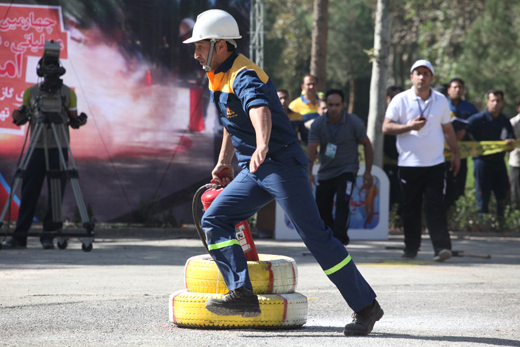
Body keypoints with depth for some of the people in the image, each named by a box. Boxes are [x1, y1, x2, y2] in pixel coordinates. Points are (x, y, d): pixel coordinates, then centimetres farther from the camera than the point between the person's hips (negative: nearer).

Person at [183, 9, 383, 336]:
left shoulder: (245, 76, -19)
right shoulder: (220, 77, 13)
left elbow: (260, 110, -40)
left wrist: (262, 147, -58)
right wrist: (224, 161, 35)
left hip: (283, 165, -9)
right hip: (254, 173, 10)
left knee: (316, 236, -10)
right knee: (215, 220, -3)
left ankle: (366, 307, -3)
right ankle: (242, 295, -11)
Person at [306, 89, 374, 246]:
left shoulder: (354, 122, -8)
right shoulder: (318, 124, -6)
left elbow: (367, 145, 2)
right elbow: (311, 148, -14)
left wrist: (368, 172, -1)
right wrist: (309, 172, -28)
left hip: (347, 170, -3)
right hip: (325, 173, 3)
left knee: (342, 202, -24)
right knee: (321, 209, 4)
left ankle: (340, 237, -26)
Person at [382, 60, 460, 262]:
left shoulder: (441, 101, 9)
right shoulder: (400, 100, 0)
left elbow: (448, 129, 18)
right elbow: (386, 127, -3)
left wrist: (456, 153, 16)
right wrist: (409, 127, -15)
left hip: (435, 163, 1)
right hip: (408, 163, -1)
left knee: (435, 206, -9)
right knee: (410, 208, 4)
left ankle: (442, 247, -14)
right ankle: (411, 249, 15)